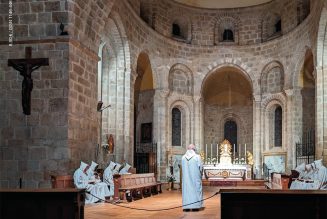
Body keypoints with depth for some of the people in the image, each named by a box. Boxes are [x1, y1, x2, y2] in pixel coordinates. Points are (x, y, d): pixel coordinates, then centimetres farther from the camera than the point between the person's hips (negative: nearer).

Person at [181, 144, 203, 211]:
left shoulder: (183, 157, 0)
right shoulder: (197, 157, -8)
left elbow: (183, 168, 3)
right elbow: (200, 167, -6)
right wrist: (200, 174, 11)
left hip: (186, 177, 3)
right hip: (195, 177, -3)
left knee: (186, 189, 6)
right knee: (196, 190, 4)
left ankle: (186, 207, 5)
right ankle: (195, 206, 2)